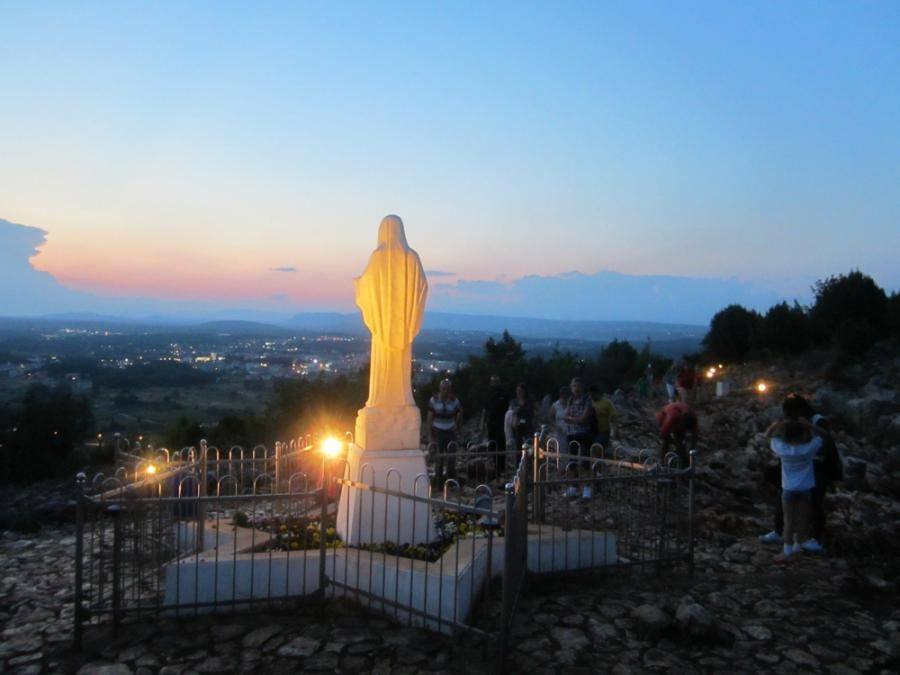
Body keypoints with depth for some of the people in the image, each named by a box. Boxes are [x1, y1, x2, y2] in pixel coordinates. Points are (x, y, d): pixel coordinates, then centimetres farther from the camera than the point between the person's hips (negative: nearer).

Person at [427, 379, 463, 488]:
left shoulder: (454, 401, 0)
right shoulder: (434, 400, -4)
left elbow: (460, 412, 20)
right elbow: (429, 418, -2)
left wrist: (456, 425, 8)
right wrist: (430, 436, -6)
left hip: (450, 432, 2)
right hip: (437, 432, -1)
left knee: (451, 458, 1)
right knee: (439, 459, 1)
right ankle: (438, 484, 10)